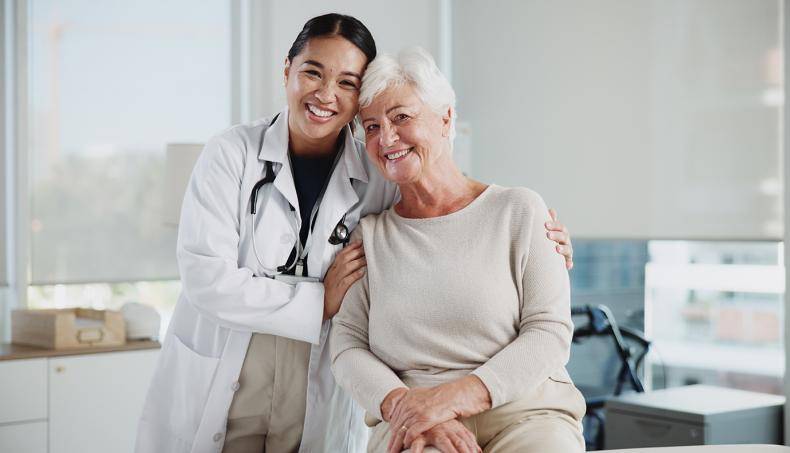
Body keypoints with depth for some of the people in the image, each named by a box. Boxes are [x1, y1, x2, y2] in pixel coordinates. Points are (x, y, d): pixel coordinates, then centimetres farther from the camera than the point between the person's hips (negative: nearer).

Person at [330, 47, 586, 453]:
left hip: (525, 411, 0)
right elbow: (347, 344, 6)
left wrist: (453, 396, -14)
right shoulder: (369, 234, 14)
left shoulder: (518, 210, 6)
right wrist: (401, 404, -15)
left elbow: (550, 332, -1)